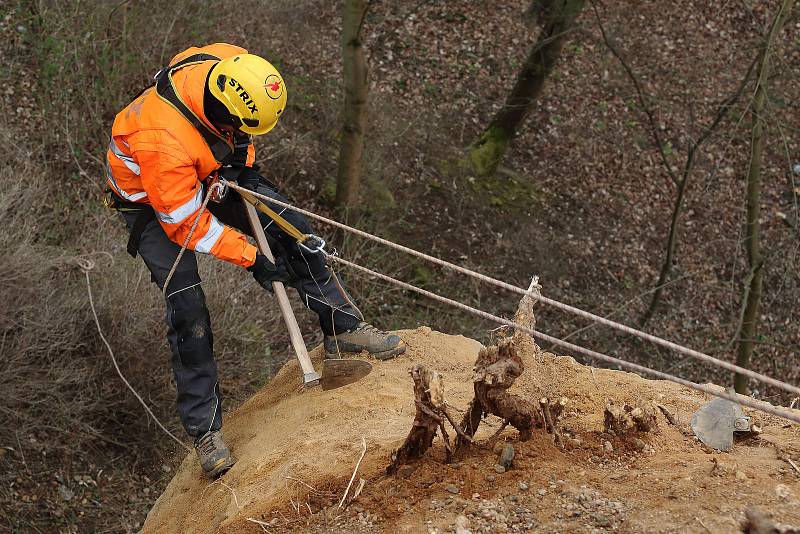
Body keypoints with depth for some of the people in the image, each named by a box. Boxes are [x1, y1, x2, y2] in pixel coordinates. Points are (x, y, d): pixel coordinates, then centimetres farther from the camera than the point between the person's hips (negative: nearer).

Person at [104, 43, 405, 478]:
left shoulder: (230, 64, -28)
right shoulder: (163, 141, -44)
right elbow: (186, 223, -29)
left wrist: (242, 159, -8)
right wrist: (250, 258, -22)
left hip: (212, 174, 6)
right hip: (156, 203, -6)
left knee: (290, 226, -2)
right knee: (187, 308, -12)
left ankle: (342, 328, 14)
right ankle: (204, 429, -1)